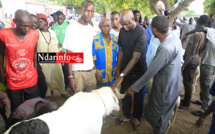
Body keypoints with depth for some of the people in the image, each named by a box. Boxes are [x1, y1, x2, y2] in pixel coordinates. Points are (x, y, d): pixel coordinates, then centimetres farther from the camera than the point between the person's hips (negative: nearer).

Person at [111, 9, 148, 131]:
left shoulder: (141, 33, -23)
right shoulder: (122, 30, -3)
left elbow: (135, 57, -28)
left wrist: (122, 76, -31)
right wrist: (118, 68, 6)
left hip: (138, 70, -5)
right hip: (124, 68, 5)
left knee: (137, 95, 13)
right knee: (125, 93, 16)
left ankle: (137, 117, 37)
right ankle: (126, 115, 38)